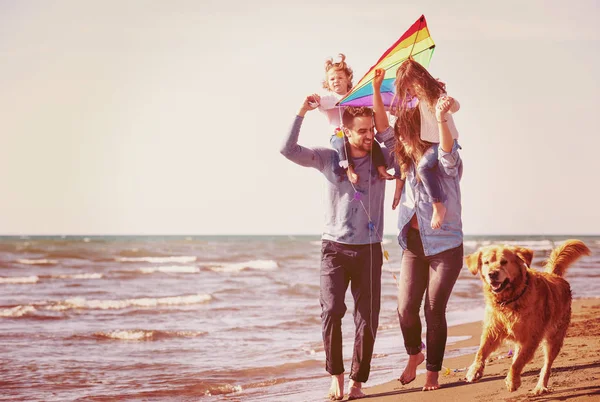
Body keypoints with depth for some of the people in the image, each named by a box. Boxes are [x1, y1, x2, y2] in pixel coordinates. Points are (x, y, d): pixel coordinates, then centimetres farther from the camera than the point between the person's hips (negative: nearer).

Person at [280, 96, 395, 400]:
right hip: (335, 248, -1)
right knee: (332, 310, -15)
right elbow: (288, 150, -7)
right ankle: (335, 375, 1)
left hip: (369, 250, 1)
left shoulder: (383, 158, 4)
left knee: (368, 318, -1)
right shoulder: (330, 158, 1)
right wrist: (302, 112, -14)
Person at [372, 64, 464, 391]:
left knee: (434, 310, 0)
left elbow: (448, 152, -33)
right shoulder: (407, 162, 6)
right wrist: (376, 91, -6)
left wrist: (441, 120, -52)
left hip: (445, 247, -5)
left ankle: (433, 372, 16)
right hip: (413, 245, 5)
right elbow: (384, 131, 5)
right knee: (405, 308, -2)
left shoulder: (444, 164, -10)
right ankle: (414, 354, 27)